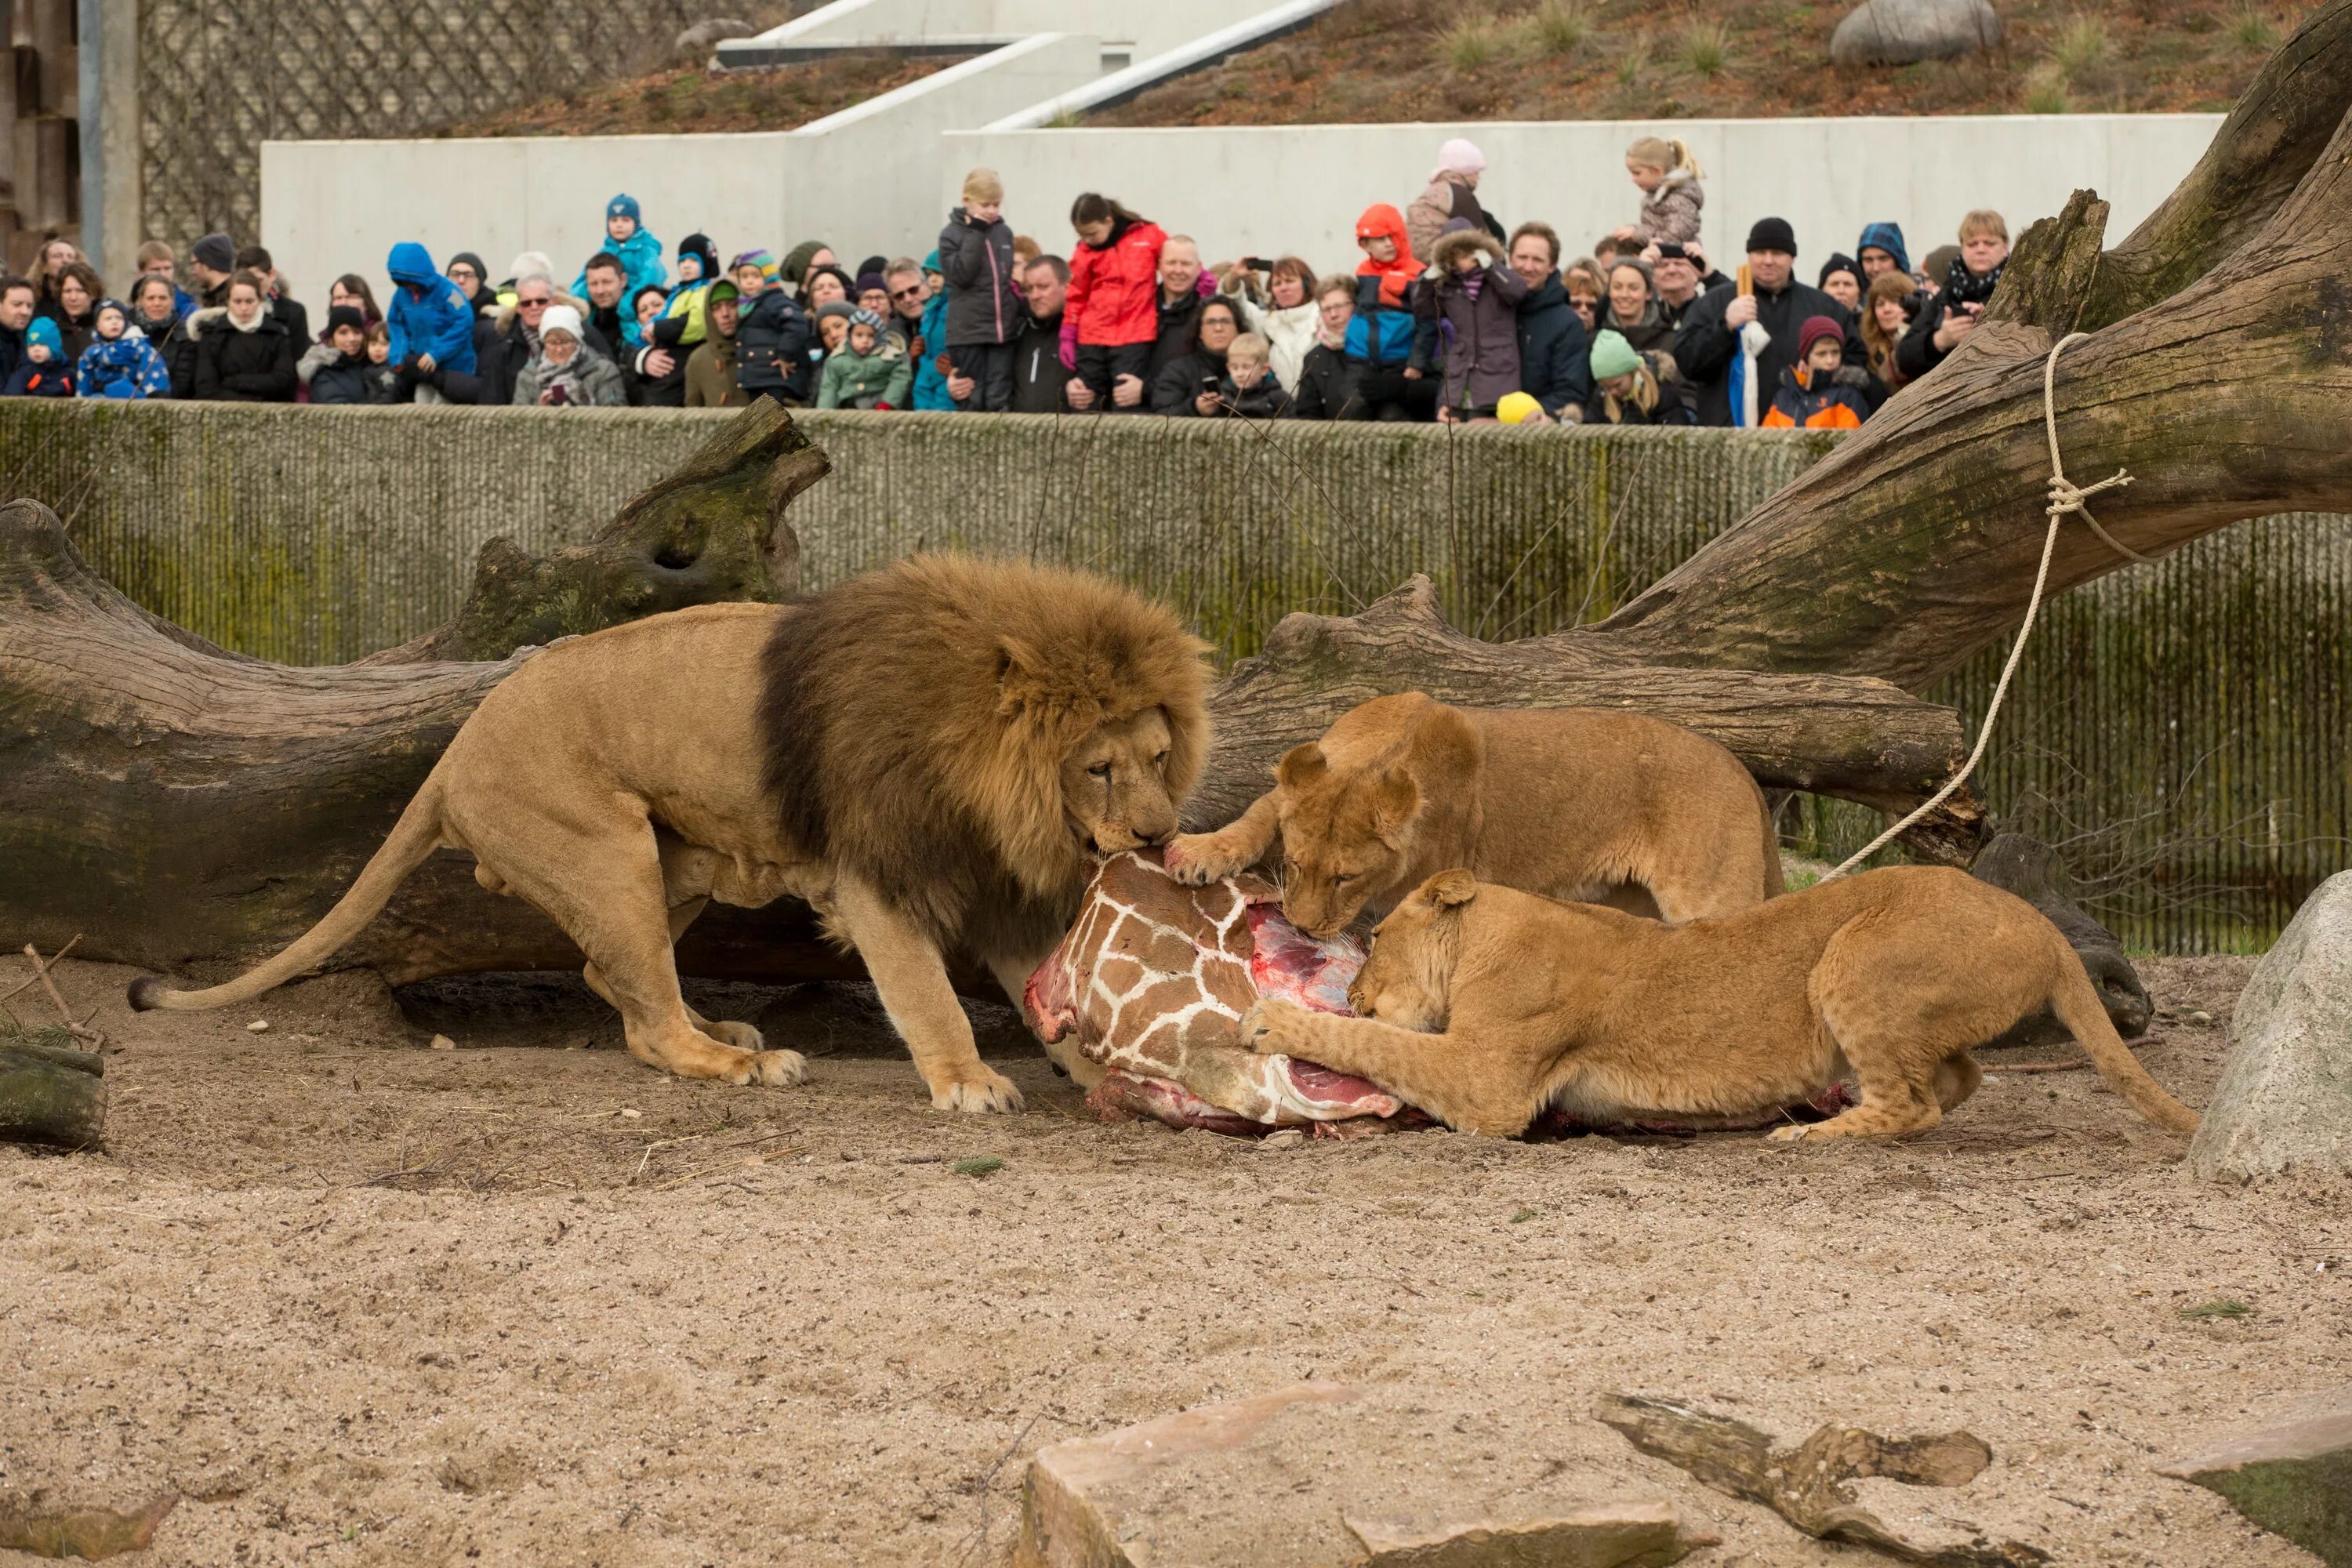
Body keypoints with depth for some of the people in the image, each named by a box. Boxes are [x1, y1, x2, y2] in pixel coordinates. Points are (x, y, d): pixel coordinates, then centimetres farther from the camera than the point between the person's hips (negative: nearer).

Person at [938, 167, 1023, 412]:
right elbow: (961, 275, -14)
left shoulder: (1005, 233, 12)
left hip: (1002, 330, 4)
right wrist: (976, 234, -14)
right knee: (972, 402, -3)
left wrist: (1024, 309, 13)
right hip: (968, 333, -4)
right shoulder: (952, 235, -2)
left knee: (999, 401, 0)